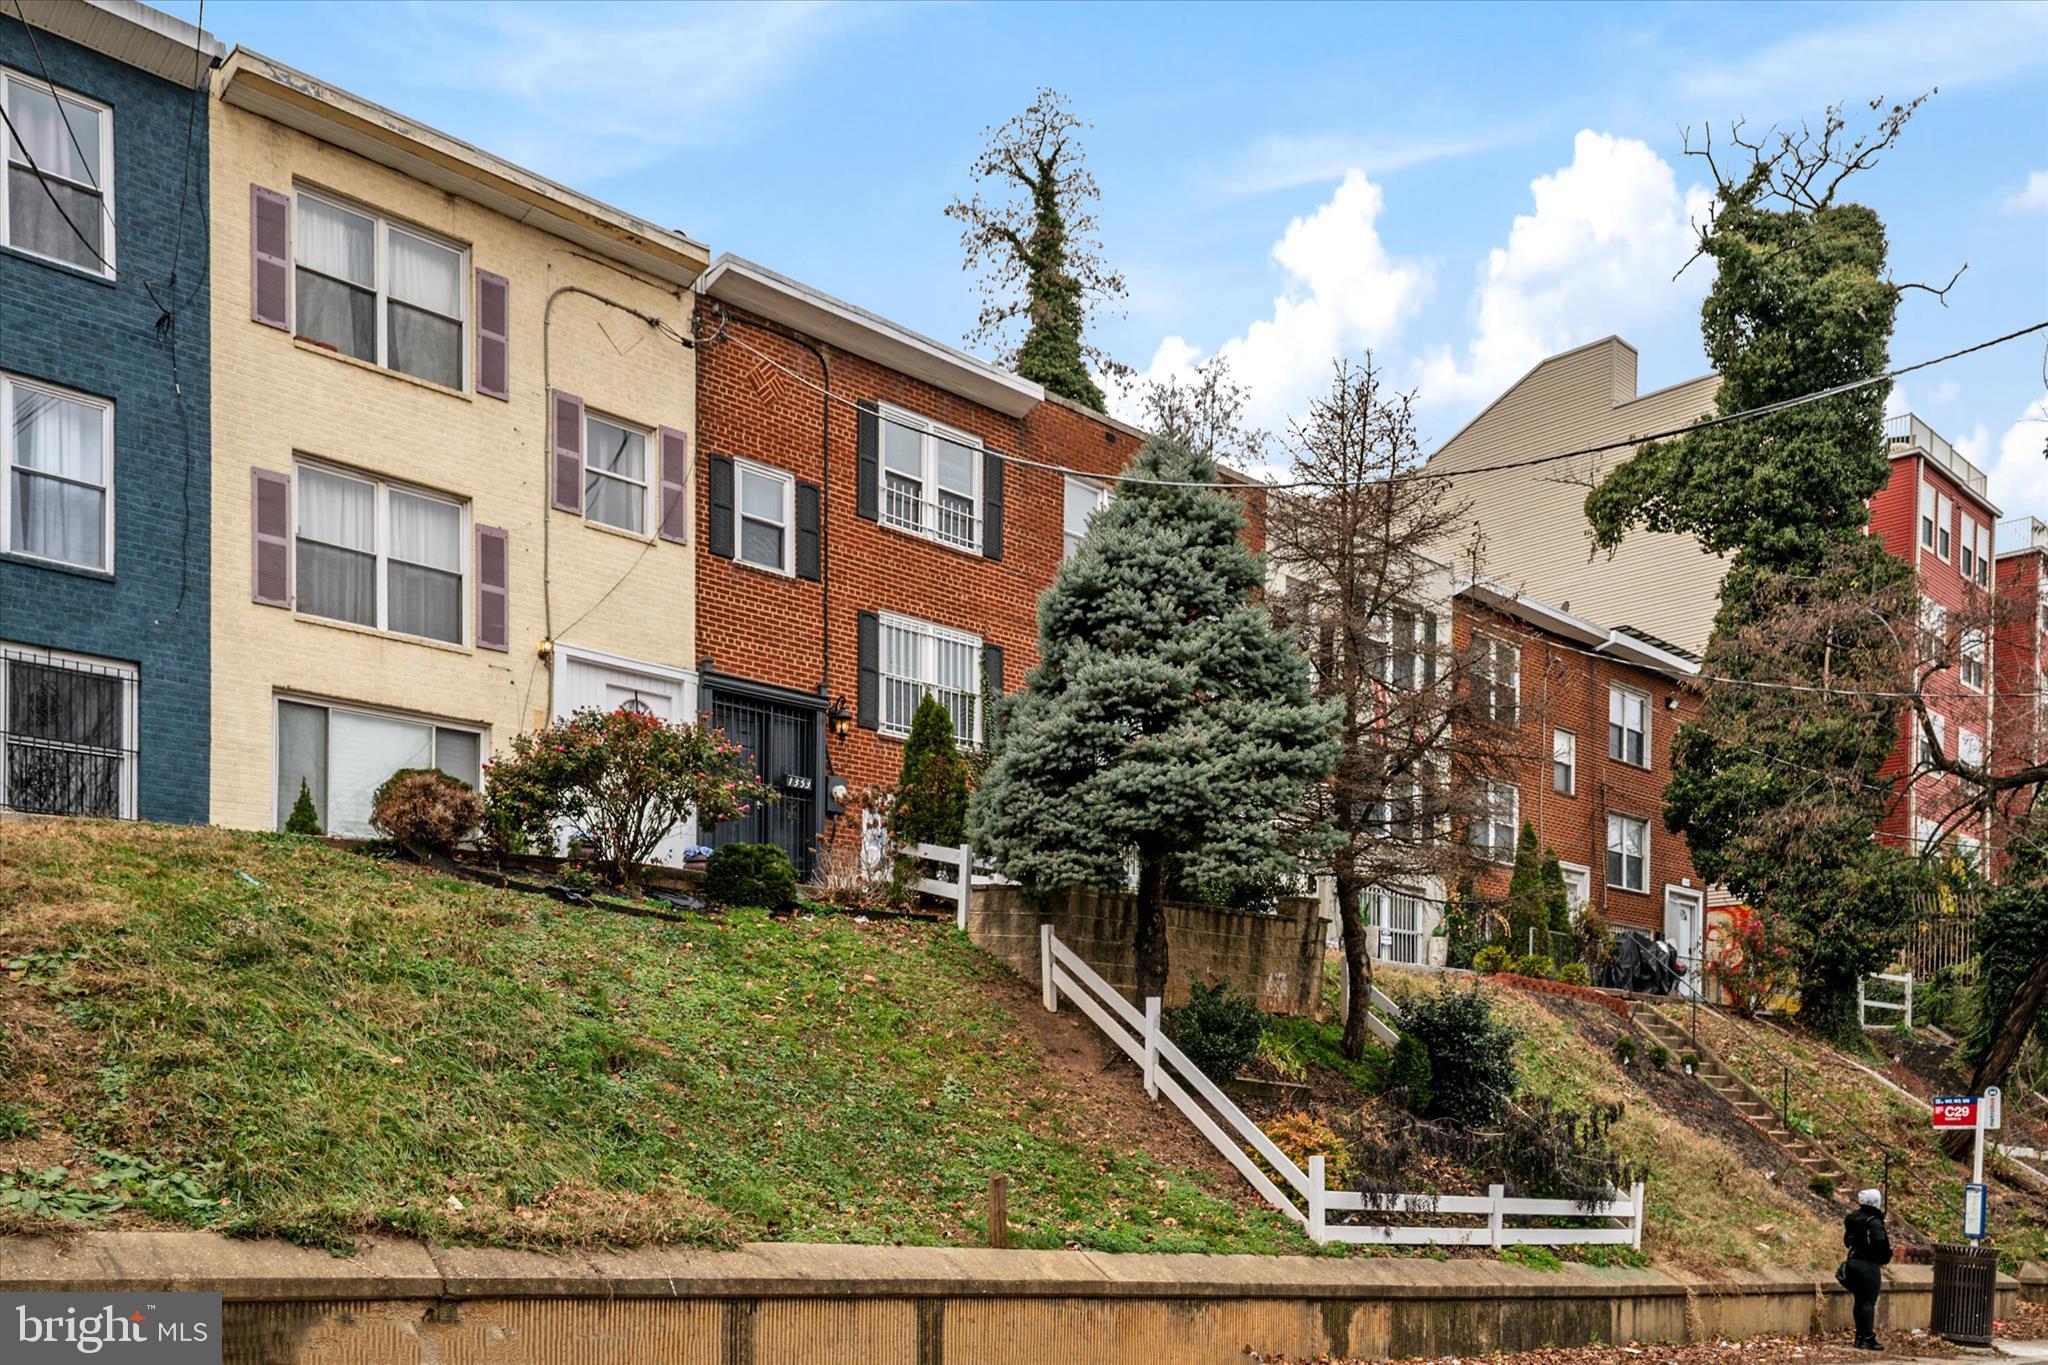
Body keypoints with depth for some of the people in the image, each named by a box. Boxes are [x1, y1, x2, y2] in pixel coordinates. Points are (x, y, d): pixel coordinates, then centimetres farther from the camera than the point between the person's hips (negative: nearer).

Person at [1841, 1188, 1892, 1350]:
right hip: (1869, 1265, -8)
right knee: (1869, 1302, -4)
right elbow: (1881, 1244, -22)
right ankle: (1868, 1339, -4)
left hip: (1853, 1262, 8)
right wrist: (1887, 1257, -4)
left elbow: (1847, 1240, 17)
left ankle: (1860, 1336, 19)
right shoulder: (1874, 1223, -17)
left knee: (1860, 1301, 15)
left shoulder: (1853, 1219, 9)